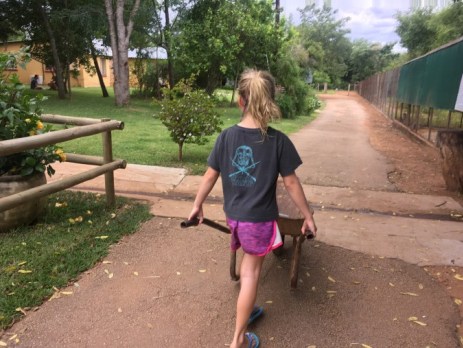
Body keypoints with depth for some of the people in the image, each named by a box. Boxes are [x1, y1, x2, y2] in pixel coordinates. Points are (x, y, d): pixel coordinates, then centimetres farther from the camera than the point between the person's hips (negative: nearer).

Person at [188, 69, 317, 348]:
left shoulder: (226, 136, -7)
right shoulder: (278, 140, -15)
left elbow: (210, 176, -1)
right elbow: (291, 183, -10)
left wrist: (197, 205, 14)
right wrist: (308, 216, 2)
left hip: (234, 216, 4)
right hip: (259, 219, -4)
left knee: (248, 266, 26)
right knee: (251, 274, 11)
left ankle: (247, 309, 47)